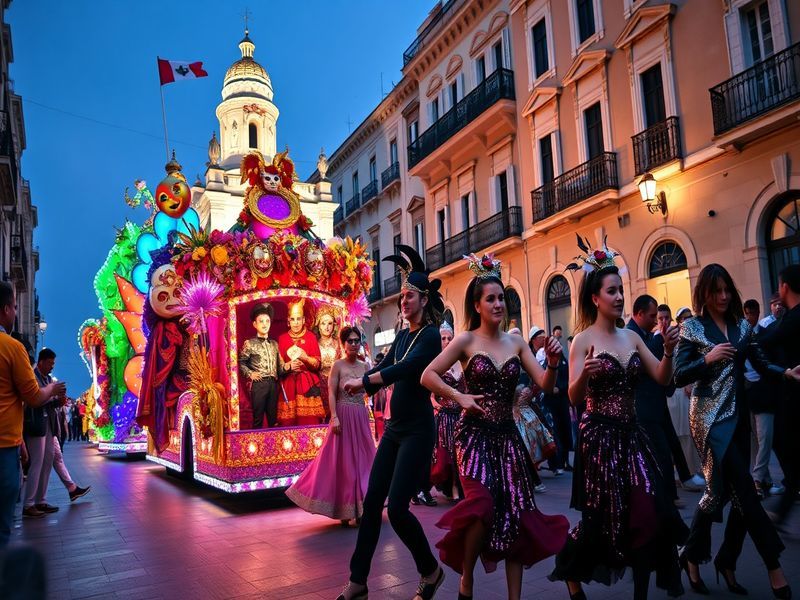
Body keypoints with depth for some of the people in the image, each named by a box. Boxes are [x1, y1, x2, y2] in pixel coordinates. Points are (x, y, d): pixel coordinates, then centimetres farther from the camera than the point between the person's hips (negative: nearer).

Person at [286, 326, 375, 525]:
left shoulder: (364, 366, 9)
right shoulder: (338, 365, -4)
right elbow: (331, 393, -11)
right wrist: (334, 417, -17)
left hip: (361, 418, 5)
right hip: (344, 417, -5)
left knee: (362, 460, 8)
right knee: (342, 462, 0)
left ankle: (359, 508, 19)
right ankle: (344, 510, 9)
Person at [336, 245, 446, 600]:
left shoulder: (430, 335, -12)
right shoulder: (402, 335, 12)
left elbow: (405, 368, -26)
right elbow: (385, 369, 8)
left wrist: (363, 380, -23)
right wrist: (362, 385, -11)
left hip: (417, 430, -8)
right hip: (395, 427, 8)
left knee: (397, 507, -8)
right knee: (372, 502, 7)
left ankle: (430, 571, 17)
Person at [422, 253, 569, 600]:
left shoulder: (516, 342, 7)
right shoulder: (466, 340, -3)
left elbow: (545, 386, 3)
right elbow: (428, 376, -4)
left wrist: (553, 363, -16)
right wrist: (459, 397, -15)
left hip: (507, 436, 4)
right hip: (474, 434, -4)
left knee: (516, 515, 4)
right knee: (483, 505, -21)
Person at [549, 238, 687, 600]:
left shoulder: (632, 337, 8)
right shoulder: (583, 340, -9)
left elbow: (662, 379, 6)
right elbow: (573, 398, -15)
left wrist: (668, 351, -12)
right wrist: (585, 375, -35)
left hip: (631, 434, 6)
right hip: (599, 436, -5)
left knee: (648, 512, 2)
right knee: (602, 514, 2)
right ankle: (570, 571, 29)